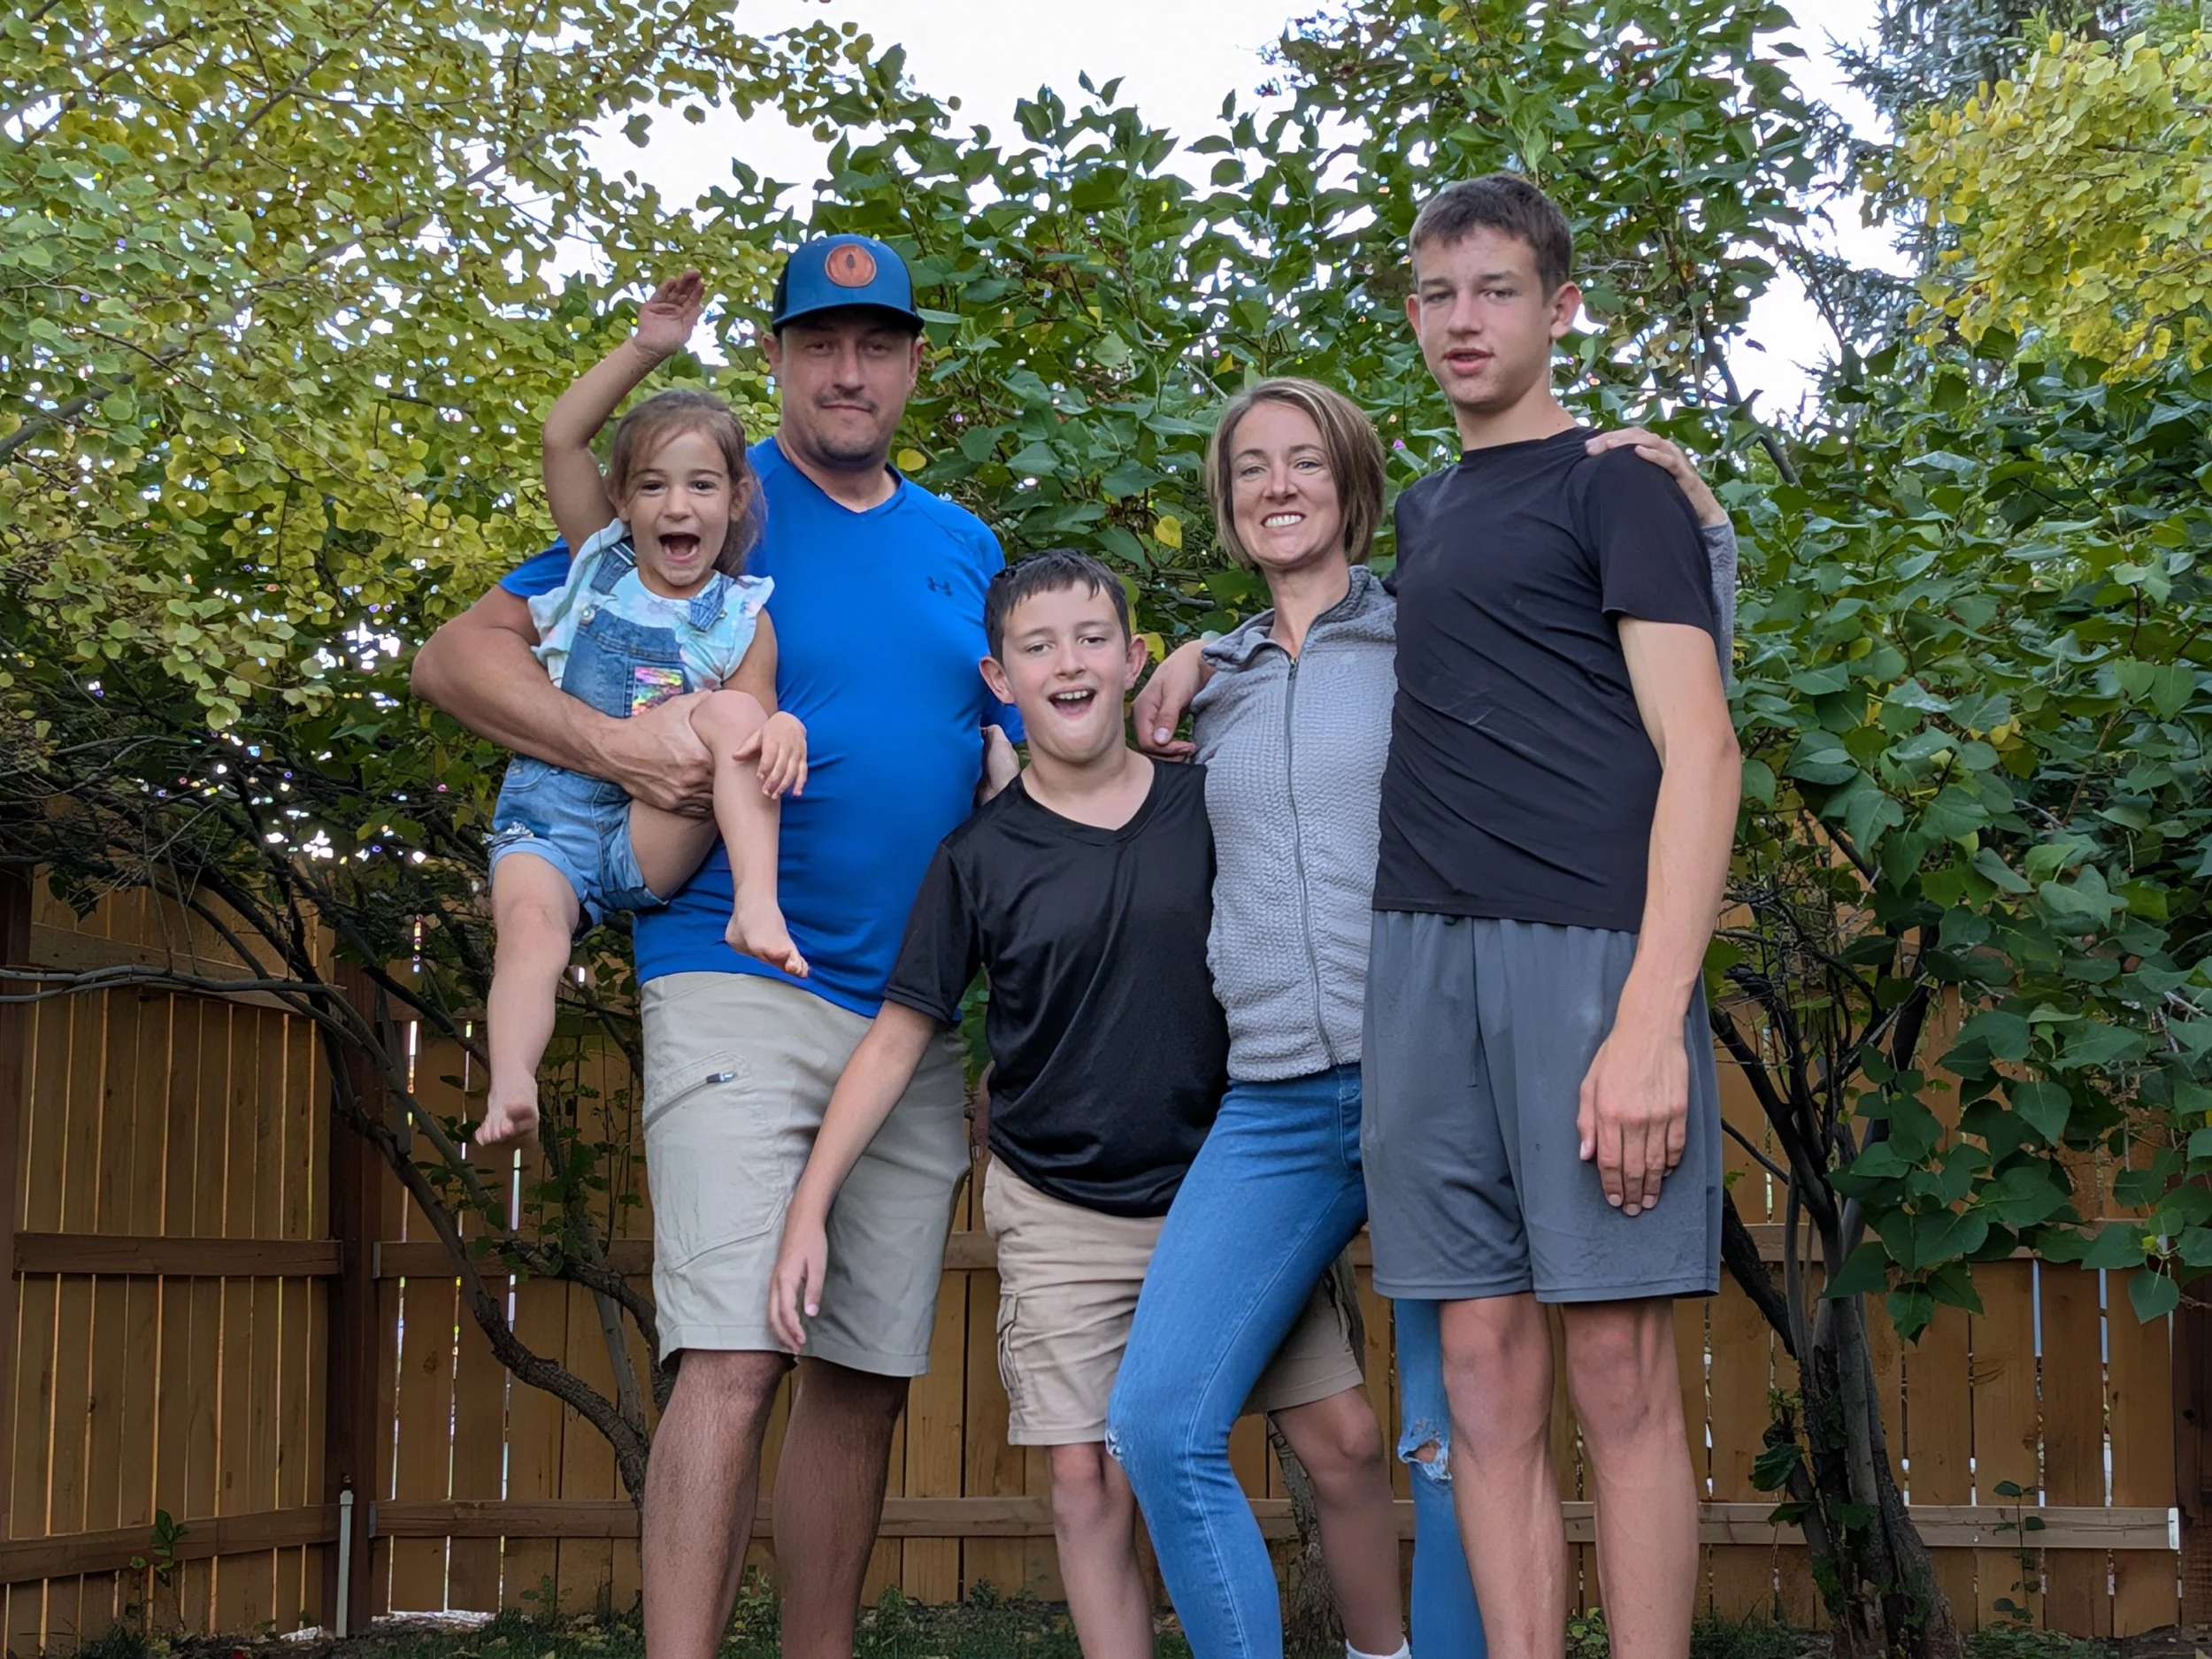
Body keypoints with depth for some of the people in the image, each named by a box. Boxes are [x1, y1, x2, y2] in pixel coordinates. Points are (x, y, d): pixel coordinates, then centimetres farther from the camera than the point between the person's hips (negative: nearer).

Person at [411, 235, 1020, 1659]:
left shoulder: (966, 550, 16)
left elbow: (1011, 772, 23)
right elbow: (459, 655, -1)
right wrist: (614, 744, -18)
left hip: (919, 1016, 5)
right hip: (740, 991, -5)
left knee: (869, 1375, 8)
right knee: (735, 1360, -15)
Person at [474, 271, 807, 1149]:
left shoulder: (741, 618, 7)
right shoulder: (602, 564, 11)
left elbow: (755, 723, 0)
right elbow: (561, 437, 3)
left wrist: (781, 728, -26)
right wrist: (645, 348, -1)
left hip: (654, 835, -1)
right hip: (548, 818, 1)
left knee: (734, 713, -26)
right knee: (530, 926, -30)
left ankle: (757, 901, -37)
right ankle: (509, 1089, -48)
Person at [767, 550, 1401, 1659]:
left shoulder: (1213, 807, 0)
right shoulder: (977, 860, -2)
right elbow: (896, 1038, 1)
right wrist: (808, 1211, -5)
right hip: (1065, 1221, -1)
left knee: (1343, 1441, -2)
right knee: (1089, 1483, -3)